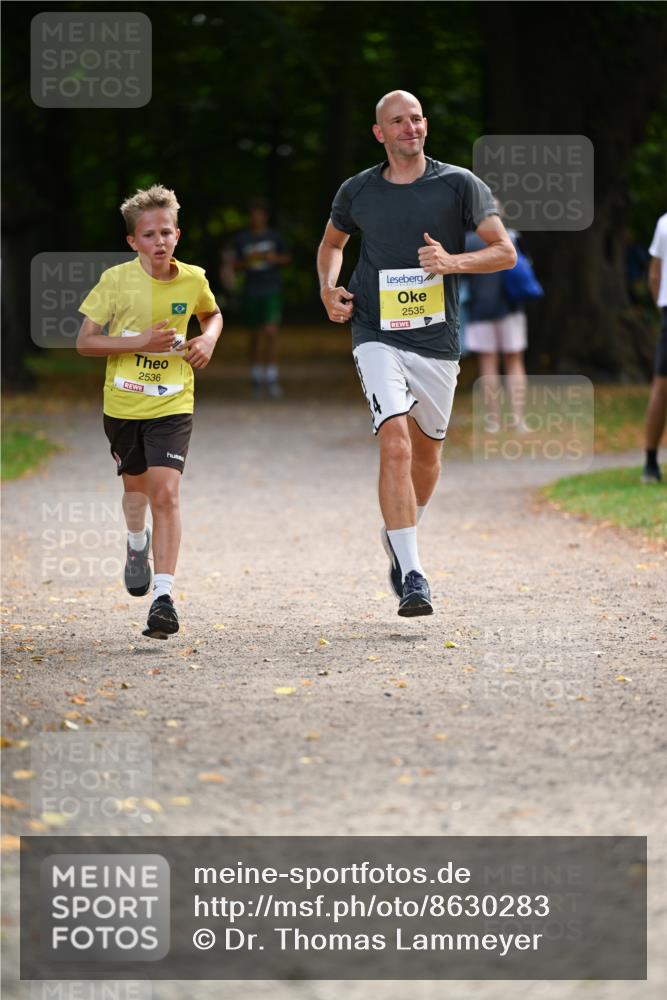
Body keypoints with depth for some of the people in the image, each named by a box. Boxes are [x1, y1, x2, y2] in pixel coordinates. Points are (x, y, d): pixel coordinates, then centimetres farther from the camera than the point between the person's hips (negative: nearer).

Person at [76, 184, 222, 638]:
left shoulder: (193, 279, -5)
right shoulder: (117, 280, -11)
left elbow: (213, 314, 18)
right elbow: (85, 341, -8)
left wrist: (208, 338, -4)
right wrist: (140, 342, -20)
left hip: (172, 404, -1)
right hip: (123, 402, 1)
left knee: (165, 492, -16)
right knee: (136, 484, 21)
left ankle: (164, 595, -18)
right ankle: (137, 543, 54)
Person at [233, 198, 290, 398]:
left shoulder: (274, 236, 2)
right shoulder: (242, 239, 3)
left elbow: (286, 258, 11)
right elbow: (236, 265, 5)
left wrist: (275, 258, -10)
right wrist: (248, 260, -15)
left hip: (272, 291, -2)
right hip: (252, 290, 2)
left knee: (271, 332, -15)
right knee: (256, 335, 11)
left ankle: (272, 379, -15)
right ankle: (256, 377, 24)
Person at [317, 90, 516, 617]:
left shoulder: (459, 184, 0)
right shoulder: (358, 191, 5)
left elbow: (505, 252, 0)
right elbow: (331, 243, 25)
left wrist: (453, 262, -18)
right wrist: (329, 289, 5)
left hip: (437, 340, 1)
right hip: (378, 336, -1)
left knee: (426, 451, 15)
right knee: (395, 444, -19)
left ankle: (401, 536, 45)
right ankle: (411, 576, -22)